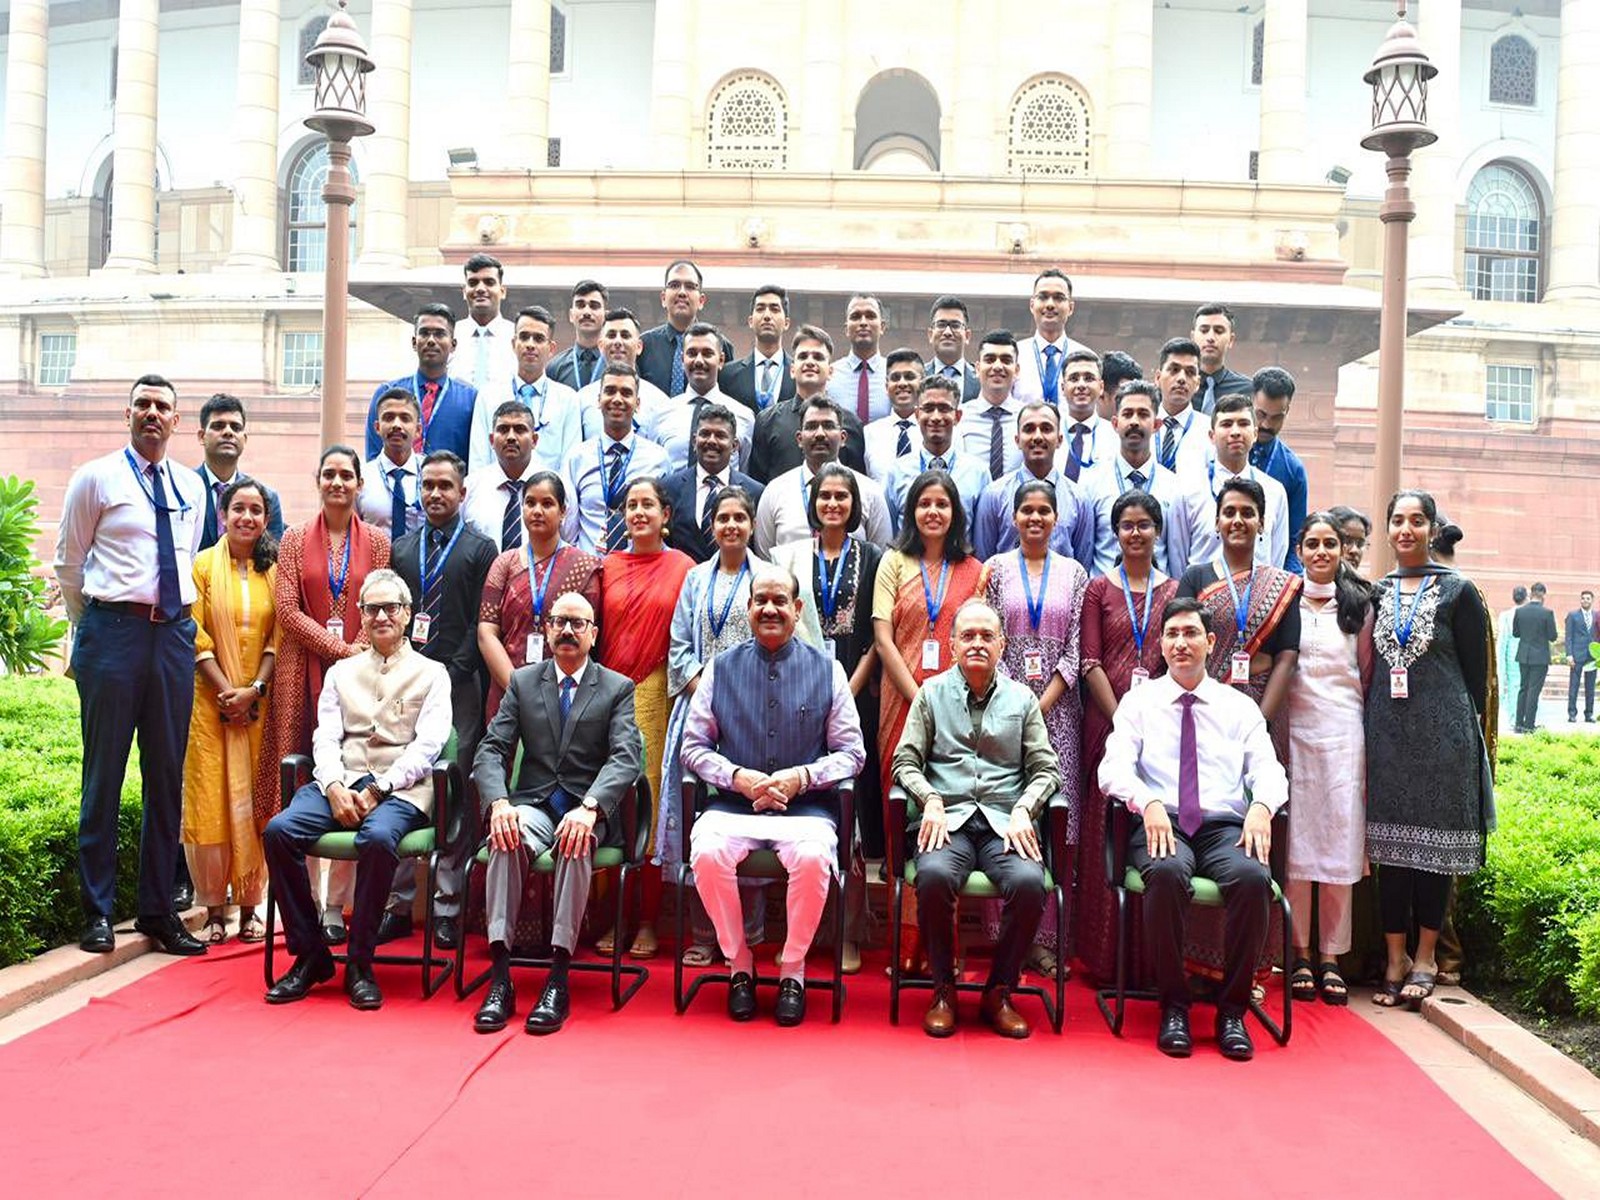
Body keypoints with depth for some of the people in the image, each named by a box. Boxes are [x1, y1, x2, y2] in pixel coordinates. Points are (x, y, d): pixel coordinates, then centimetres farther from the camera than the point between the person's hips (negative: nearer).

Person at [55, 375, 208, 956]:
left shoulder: (191, 487, 14)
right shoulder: (95, 478, 1)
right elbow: (69, 564, 5)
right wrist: (92, 630, 8)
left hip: (174, 634, 4)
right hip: (113, 630, -4)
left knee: (167, 776, 8)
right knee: (105, 773, 1)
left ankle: (157, 908, 17)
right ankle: (97, 911, 12)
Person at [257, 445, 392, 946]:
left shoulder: (377, 542, 9)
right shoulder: (295, 540, 9)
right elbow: (287, 610, 0)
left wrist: (362, 653, -10)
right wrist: (340, 649, -9)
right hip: (304, 677, 0)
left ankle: (336, 906, 7)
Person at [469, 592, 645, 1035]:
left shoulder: (617, 688, 6)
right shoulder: (522, 682, 12)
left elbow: (626, 758, -8)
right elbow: (491, 749, 4)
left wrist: (589, 807, -27)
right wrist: (498, 802, -18)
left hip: (590, 809, -2)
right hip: (534, 803, 2)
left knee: (576, 841, -35)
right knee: (508, 838, -32)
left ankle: (558, 979, -32)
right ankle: (500, 977, -30)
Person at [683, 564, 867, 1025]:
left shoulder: (827, 670, 6)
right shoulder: (720, 668, 9)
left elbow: (851, 753, 6)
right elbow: (694, 747, 8)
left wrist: (802, 777, -12)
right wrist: (737, 777, -10)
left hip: (804, 807, -1)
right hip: (733, 805, 1)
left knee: (813, 856, -33)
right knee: (707, 853, -30)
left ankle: (792, 971, -6)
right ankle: (739, 966, -4)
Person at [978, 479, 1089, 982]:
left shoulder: (1074, 573, 9)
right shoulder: (997, 569, 6)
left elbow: (1076, 649, 3)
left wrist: (1042, 703, -7)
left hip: (1056, 707, 1)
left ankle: (1048, 938, 6)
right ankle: (1007, 935, 6)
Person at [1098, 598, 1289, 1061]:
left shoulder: (1240, 706, 18)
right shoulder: (1138, 702, 13)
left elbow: (1268, 771, 7)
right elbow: (1114, 769, -1)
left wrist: (1261, 806, -16)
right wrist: (1148, 802, -22)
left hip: (1226, 827, 2)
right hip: (1161, 826, -1)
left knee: (1254, 878, -32)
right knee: (1166, 873, -37)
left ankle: (1232, 1010, -14)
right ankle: (1173, 1006, -18)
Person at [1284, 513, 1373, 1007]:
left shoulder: (1358, 604, 9)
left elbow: (1367, 672, 12)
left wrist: (1366, 726, 5)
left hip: (1343, 730, 1)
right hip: (1293, 728, 0)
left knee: (1340, 840, 2)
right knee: (1294, 840, 1)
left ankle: (1330, 956, 11)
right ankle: (1299, 953, 10)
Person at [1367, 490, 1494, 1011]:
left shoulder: (1457, 591, -1)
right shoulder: (1377, 592, 10)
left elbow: (1476, 671, 1)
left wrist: (1468, 729, 1)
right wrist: (1371, 729, 9)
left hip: (1442, 733, -3)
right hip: (1387, 732, 3)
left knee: (1435, 842, 2)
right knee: (1390, 843, 4)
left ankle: (1424, 960, 14)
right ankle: (1395, 961, 13)